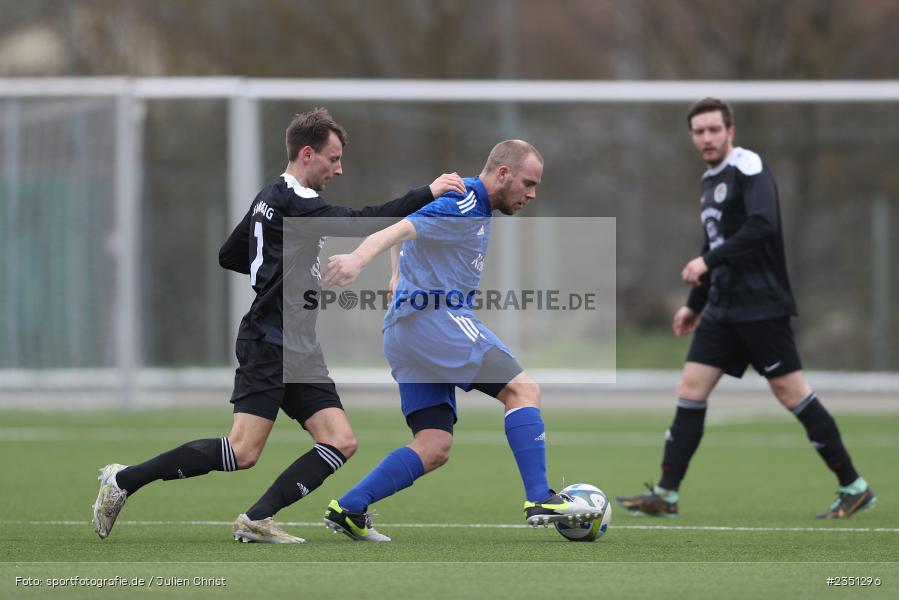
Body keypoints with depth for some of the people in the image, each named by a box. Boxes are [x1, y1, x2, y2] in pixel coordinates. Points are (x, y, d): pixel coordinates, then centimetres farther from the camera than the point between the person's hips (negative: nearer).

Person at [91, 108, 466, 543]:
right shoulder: (290, 201, -13)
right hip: (269, 346, -10)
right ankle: (123, 481, -3)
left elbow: (230, 256, 26)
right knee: (243, 452, -14)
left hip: (298, 351, 10)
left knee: (341, 443, -3)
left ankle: (256, 520, -5)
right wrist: (428, 194, -21)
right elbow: (359, 224, -23)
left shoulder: (270, 199, 17)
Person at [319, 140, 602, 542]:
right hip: (434, 316, -10)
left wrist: (400, 273, 28)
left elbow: (408, 225, 37)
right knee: (523, 389, -13)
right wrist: (358, 259, -42)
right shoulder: (463, 206, -10)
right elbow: (398, 230, -25)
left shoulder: (471, 205, 22)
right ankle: (540, 500, -19)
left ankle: (348, 509, -2)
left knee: (435, 448, 3)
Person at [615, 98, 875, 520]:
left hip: (760, 306, -8)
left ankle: (854, 488, 3)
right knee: (691, 390, 0)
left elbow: (762, 226, -26)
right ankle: (666, 495, 1)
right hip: (722, 308, 9)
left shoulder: (748, 169, -10)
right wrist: (695, 304, 28)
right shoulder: (710, 180, 17)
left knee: (791, 393, -6)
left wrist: (707, 260, -26)